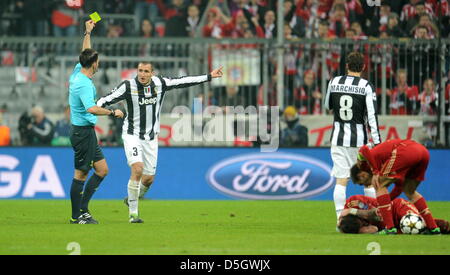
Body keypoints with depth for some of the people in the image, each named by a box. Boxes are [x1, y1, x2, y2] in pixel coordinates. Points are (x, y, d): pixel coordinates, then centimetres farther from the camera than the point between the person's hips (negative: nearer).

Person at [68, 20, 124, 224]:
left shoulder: (78, 73, 8)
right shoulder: (84, 84, -21)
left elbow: (85, 54, 28)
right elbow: (91, 108, -35)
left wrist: (88, 32, 35)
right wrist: (112, 112, -26)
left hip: (86, 132, 10)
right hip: (83, 131, -10)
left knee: (102, 169, 10)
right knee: (81, 174, -4)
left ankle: (82, 209, 12)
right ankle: (77, 216, 1)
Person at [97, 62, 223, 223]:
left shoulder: (160, 83, -2)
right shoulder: (128, 86, -12)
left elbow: (182, 82, 6)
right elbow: (109, 99, -13)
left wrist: (209, 77, 10)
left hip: (151, 137, 4)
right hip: (132, 135, -4)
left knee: (148, 178, 5)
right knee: (137, 169, -23)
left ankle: (132, 200, 36)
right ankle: (133, 213, -15)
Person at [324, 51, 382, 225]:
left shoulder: (334, 82, 1)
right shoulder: (366, 87, -7)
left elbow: (327, 106, 17)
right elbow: (372, 116, -11)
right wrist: (377, 141, -10)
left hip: (338, 138, 2)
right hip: (359, 139, -2)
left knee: (341, 181, 0)